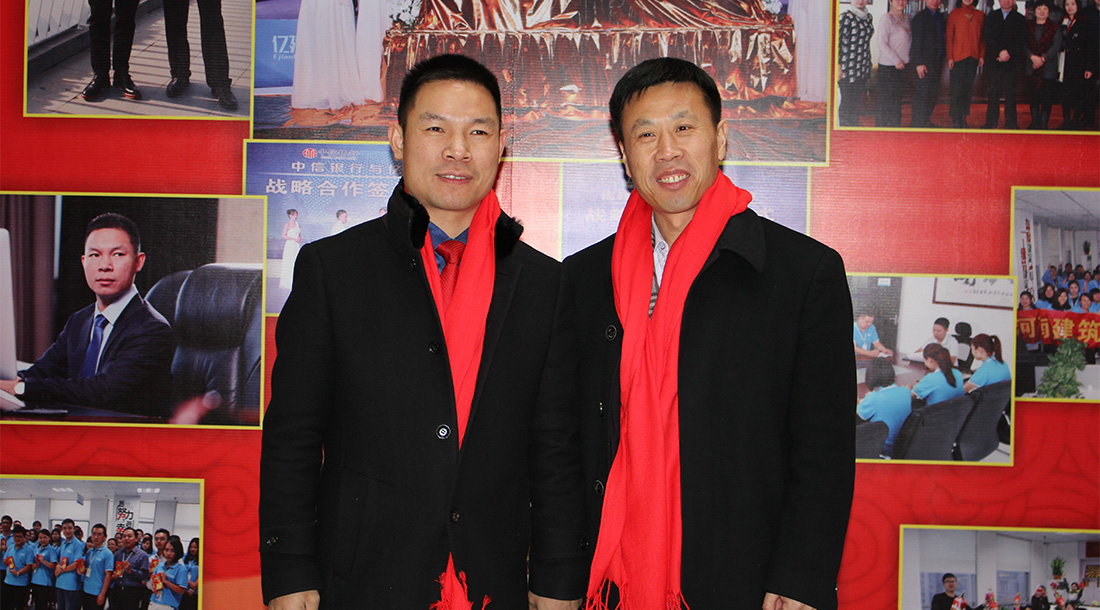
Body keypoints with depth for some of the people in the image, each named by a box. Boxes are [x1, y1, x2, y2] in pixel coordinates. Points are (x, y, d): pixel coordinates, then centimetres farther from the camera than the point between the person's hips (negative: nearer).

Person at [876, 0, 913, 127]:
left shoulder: (906, 18, 11)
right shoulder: (886, 19, -11)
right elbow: (882, 44, -16)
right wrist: (896, 60, -17)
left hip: (902, 65, 7)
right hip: (887, 65, -7)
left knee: (897, 98, 12)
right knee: (885, 100, -2)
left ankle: (895, 126, 20)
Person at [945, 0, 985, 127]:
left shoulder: (980, 15, 10)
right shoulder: (954, 14, 2)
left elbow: (982, 37, 13)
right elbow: (949, 37, 1)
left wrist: (982, 55, 4)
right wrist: (950, 57, -5)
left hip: (974, 57, 3)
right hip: (958, 57, -3)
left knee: (968, 88, 6)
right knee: (957, 89, -6)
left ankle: (963, 117, 13)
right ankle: (956, 119, 1)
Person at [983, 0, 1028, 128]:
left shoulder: (1020, 19, 9)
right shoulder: (991, 16, 12)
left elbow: (1022, 40, 1)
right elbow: (987, 37, 1)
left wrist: (1008, 53, -13)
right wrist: (999, 52, -12)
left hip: (1012, 60, -1)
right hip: (994, 60, 1)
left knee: (1010, 92, -1)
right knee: (994, 91, 0)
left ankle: (1011, 122, 3)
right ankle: (991, 121, 6)